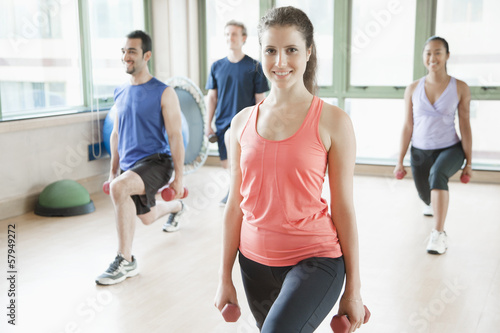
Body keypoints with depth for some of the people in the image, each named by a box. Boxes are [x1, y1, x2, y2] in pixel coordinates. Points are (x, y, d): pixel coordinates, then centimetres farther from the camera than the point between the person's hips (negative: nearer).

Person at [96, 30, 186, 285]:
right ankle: (176, 207, 61)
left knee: (119, 188, -35)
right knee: (147, 217, 23)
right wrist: (113, 170, 18)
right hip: (129, 165, 7)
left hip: (155, 161, -7)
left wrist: (178, 177, -12)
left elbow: (175, 137, -11)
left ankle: (125, 261, -23)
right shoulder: (120, 93, 8)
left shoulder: (164, 93, -11)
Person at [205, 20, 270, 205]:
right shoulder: (217, 67, 5)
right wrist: (208, 124, 6)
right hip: (223, 124, 4)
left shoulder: (254, 66, -4)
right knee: (226, 163, 11)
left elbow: (260, 100, -2)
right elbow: (212, 97, 10)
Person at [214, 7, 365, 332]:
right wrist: (225, 277, 10)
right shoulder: (243, 122, 3)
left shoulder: (332, 121, -7)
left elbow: (344, 208, -5)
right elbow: (236, 204, 8)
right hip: (255, 261, 4)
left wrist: (353, 289, -2)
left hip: (314, 259, -4)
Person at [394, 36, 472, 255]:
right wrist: (400, 161, 1)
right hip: (420, 152, 3)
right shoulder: (413, 89, -1)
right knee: (425, 196, 19)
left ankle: (439, 233, -36)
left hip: (450, 149, -3)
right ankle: (434, 204, 60)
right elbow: (407, 127, 2)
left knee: (437, 174, -37)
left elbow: (465, 126, -3)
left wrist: (469, 162, -4)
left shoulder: (460, 88, -6)